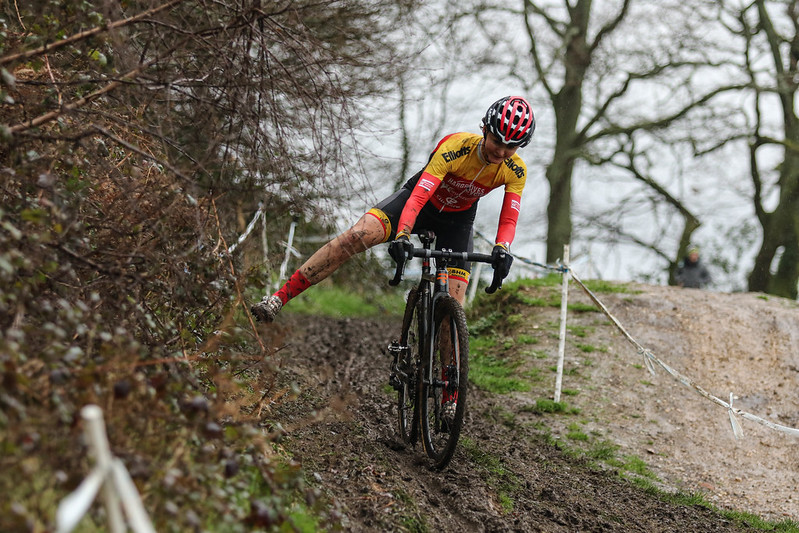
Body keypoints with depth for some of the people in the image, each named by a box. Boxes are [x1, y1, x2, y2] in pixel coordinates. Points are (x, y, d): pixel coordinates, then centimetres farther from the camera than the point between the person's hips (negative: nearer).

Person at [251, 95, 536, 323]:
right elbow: (418, 197, -39)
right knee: (356, 236, -26)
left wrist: (502, 248, -47)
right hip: (421, 202, -2)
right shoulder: (455, 147, -31)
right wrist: (402, 235, -54)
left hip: (456, 220, 3)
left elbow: (509, 219, -25)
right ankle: (279, 299, -23)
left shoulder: (515, 171, -21)